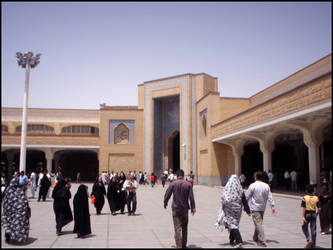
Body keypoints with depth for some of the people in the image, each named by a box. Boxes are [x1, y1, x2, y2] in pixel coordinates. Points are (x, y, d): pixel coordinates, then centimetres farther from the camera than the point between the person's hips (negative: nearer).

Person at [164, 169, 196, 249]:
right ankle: (184, 244, 24)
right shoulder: (188, 184, -2)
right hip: (185, 208, 2)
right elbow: (191, 197, -5)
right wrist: (193, 208, 0)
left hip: (176, 209, -2)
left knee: (177, 228, -1)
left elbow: (167, 195, -1)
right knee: (184, 227, 17)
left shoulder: (173, 184, -5)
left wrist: (165, 203, 16)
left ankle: (179, 246, -6)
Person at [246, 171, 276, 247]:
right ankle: (255, 237, 34)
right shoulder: (266, 186, 2)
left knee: (258, 224, -6)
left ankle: (262, 241, -11)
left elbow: (247, 196, -5)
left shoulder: (253, 186, -12)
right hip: (262, 207, 6)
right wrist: (273, 207, 4)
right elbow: (270, 197, 1)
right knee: (259, 223, 19)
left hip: (255, 208, -6)